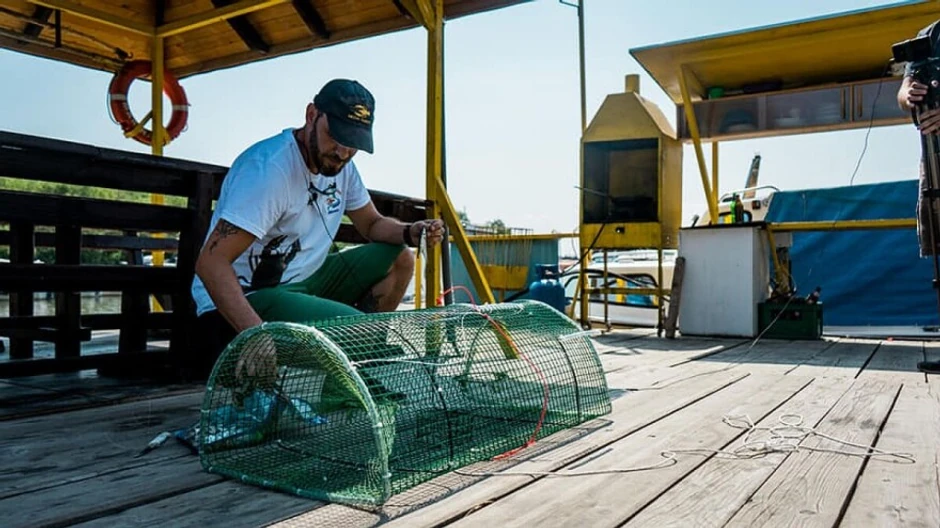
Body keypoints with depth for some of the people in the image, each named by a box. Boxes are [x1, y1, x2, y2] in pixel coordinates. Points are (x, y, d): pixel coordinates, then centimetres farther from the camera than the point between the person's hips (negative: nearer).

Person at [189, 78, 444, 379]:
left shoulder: (340, 164, 3)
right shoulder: (269, 168, -23)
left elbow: (372, 224, 15)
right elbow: (211, 262, -29)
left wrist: (410, 233, -9)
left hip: (303, 280, 9)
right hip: (248, 297, -9)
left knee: (398, 259, 0)